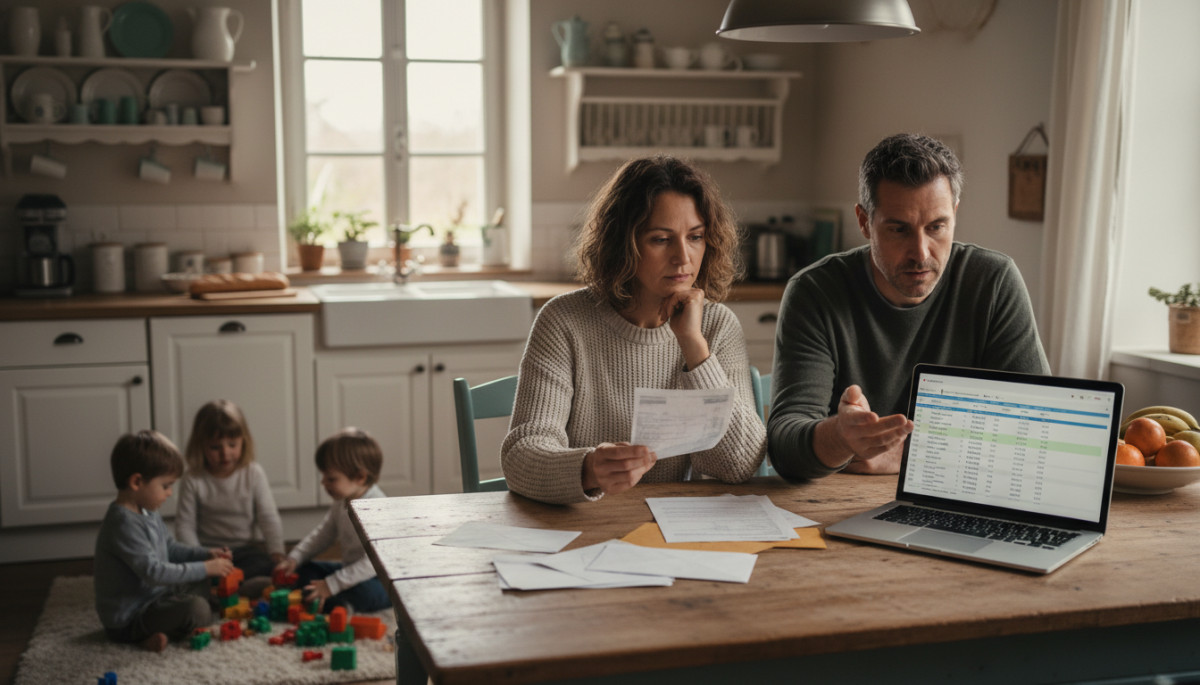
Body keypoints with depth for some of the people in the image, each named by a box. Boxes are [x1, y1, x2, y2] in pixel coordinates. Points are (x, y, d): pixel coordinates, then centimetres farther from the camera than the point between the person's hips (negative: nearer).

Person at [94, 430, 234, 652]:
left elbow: (170, 549, 22)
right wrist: (204, 568, -22)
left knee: (200, 586, 17)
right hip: (127, 619, -11)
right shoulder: (124, 524, -25)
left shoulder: (147, 513, 9)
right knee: (196, 610, -27)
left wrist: (205, 554, 7)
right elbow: (153, 572, -29)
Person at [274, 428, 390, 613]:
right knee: (304, 570, 4)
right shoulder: (341, 503, 3)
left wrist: (331, 585, -30)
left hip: (381, 579, -9)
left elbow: (373, 562, -30)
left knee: (364, 592, -39)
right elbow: (323, 533, 16)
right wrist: (294, 557, 2)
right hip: (351, 568, 10)